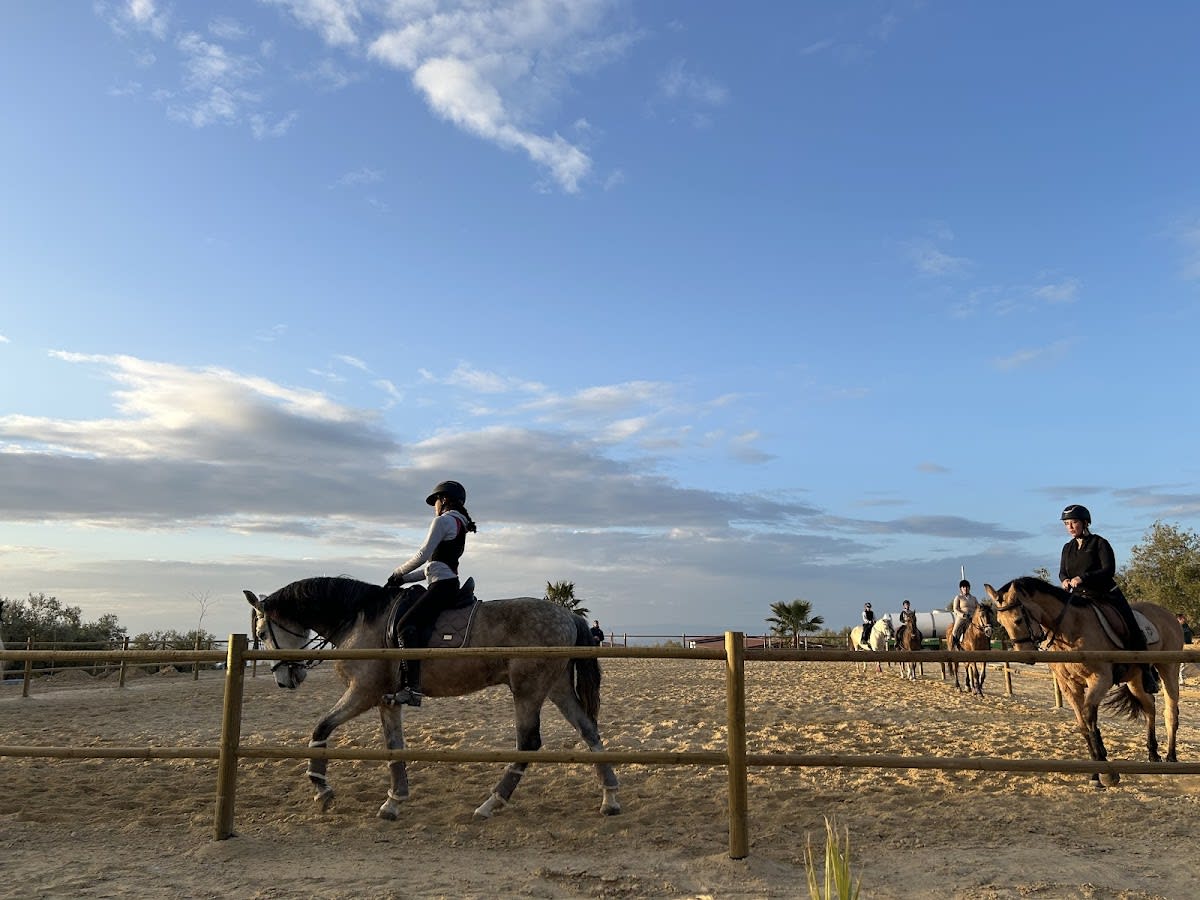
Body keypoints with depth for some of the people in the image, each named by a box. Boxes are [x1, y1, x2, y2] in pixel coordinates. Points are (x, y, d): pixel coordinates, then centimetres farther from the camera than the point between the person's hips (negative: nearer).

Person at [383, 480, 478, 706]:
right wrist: (404, 579, 18)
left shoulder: (443, 520, -4)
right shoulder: (461, 524, 25)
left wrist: (399, 573, 5)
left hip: (442, 586, -10)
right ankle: (411, 683, 3)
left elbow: (423, 556, -11)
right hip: (449, 584, 10)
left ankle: (412, 687, -31)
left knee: (408, 624, -21)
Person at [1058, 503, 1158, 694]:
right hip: (1080, 597, 5)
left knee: (1132, 631, -10)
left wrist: (1083, 578, -28)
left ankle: (1147, 673, 9)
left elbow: (1109, 570, -16)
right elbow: (1062, 572, 10)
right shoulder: (1068, 548, 10)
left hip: (1107, 595, -4)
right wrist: (1065, 580, -15)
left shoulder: (1099, 543, -7)